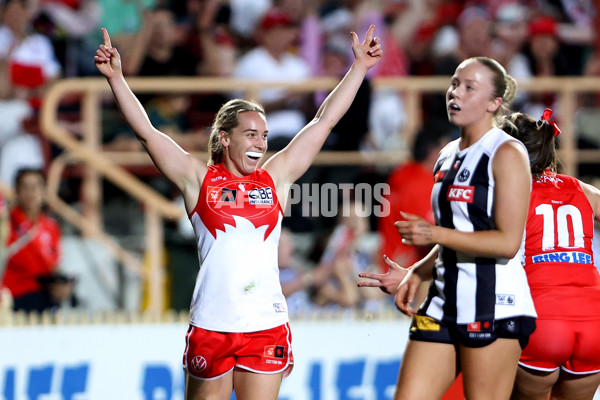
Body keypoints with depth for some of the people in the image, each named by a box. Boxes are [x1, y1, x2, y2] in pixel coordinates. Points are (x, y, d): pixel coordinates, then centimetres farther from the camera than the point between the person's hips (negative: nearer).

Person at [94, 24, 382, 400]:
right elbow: (146, 131, 0)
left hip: (267, 325, 2)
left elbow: (324, 120, 15)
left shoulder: (276, 178, 11)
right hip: (211, 324, -2)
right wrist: (116, 77, -6)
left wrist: (360, 66, 17)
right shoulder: (198, 179, 5)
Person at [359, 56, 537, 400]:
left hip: (494, 304, -8)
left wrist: (435, 234, -16)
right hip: (444, 303, 8)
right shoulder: (448, 157, 17)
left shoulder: (507, 153, -7)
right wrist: (416, 275, 10)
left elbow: (508, 242, -16)